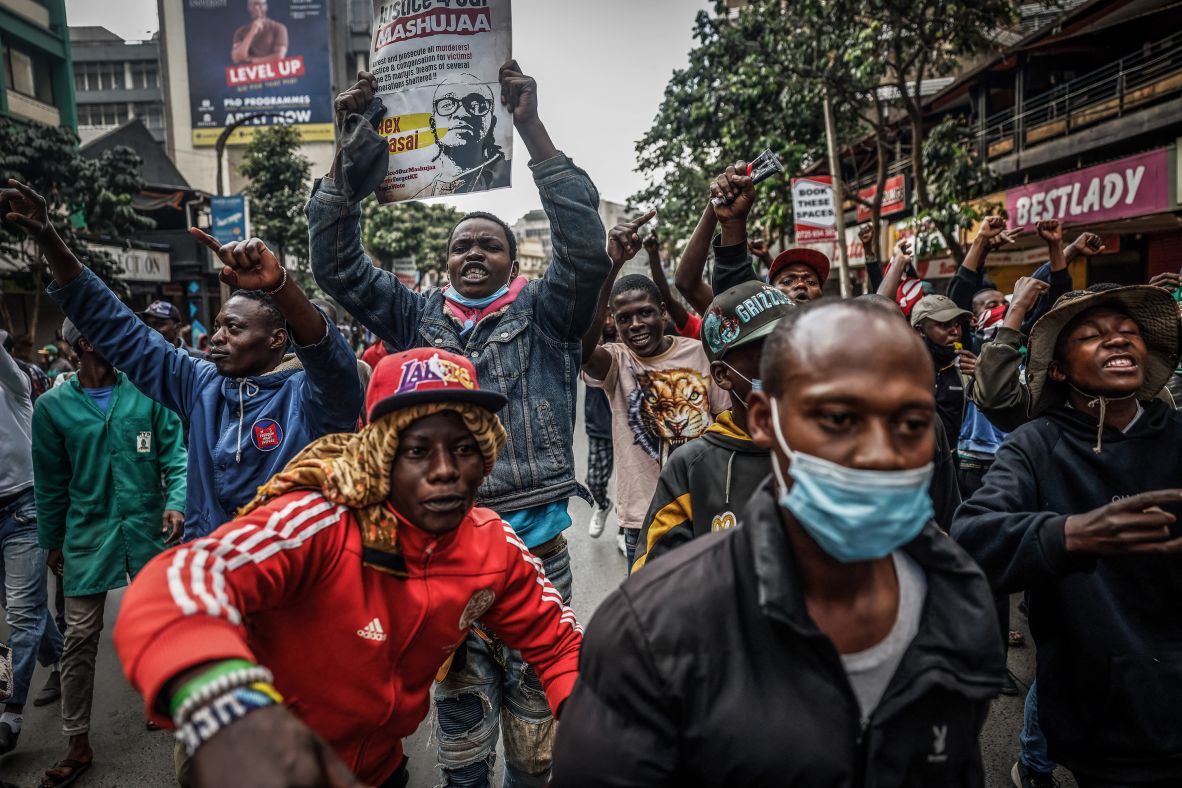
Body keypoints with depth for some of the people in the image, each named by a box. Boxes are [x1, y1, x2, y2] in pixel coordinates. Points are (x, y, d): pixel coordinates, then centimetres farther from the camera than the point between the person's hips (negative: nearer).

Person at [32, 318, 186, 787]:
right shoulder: (53, 407, -2)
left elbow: (174, 453, -2)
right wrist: (52, 541, 9)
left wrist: (176, 501, -17)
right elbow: (51, 482, 5)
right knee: (80, 636, 3)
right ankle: (78, 744, 16)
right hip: (88, 533, 0)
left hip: (149, 528, 1)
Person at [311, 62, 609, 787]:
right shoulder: (418, 319, 9)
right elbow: (338, 264, 4)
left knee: (535, 704, 12)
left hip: (534, 540, -1)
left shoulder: (542, 314, 3)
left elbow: (585, 245, -12)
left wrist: (531, 127, -16)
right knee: (460, 707, 15)